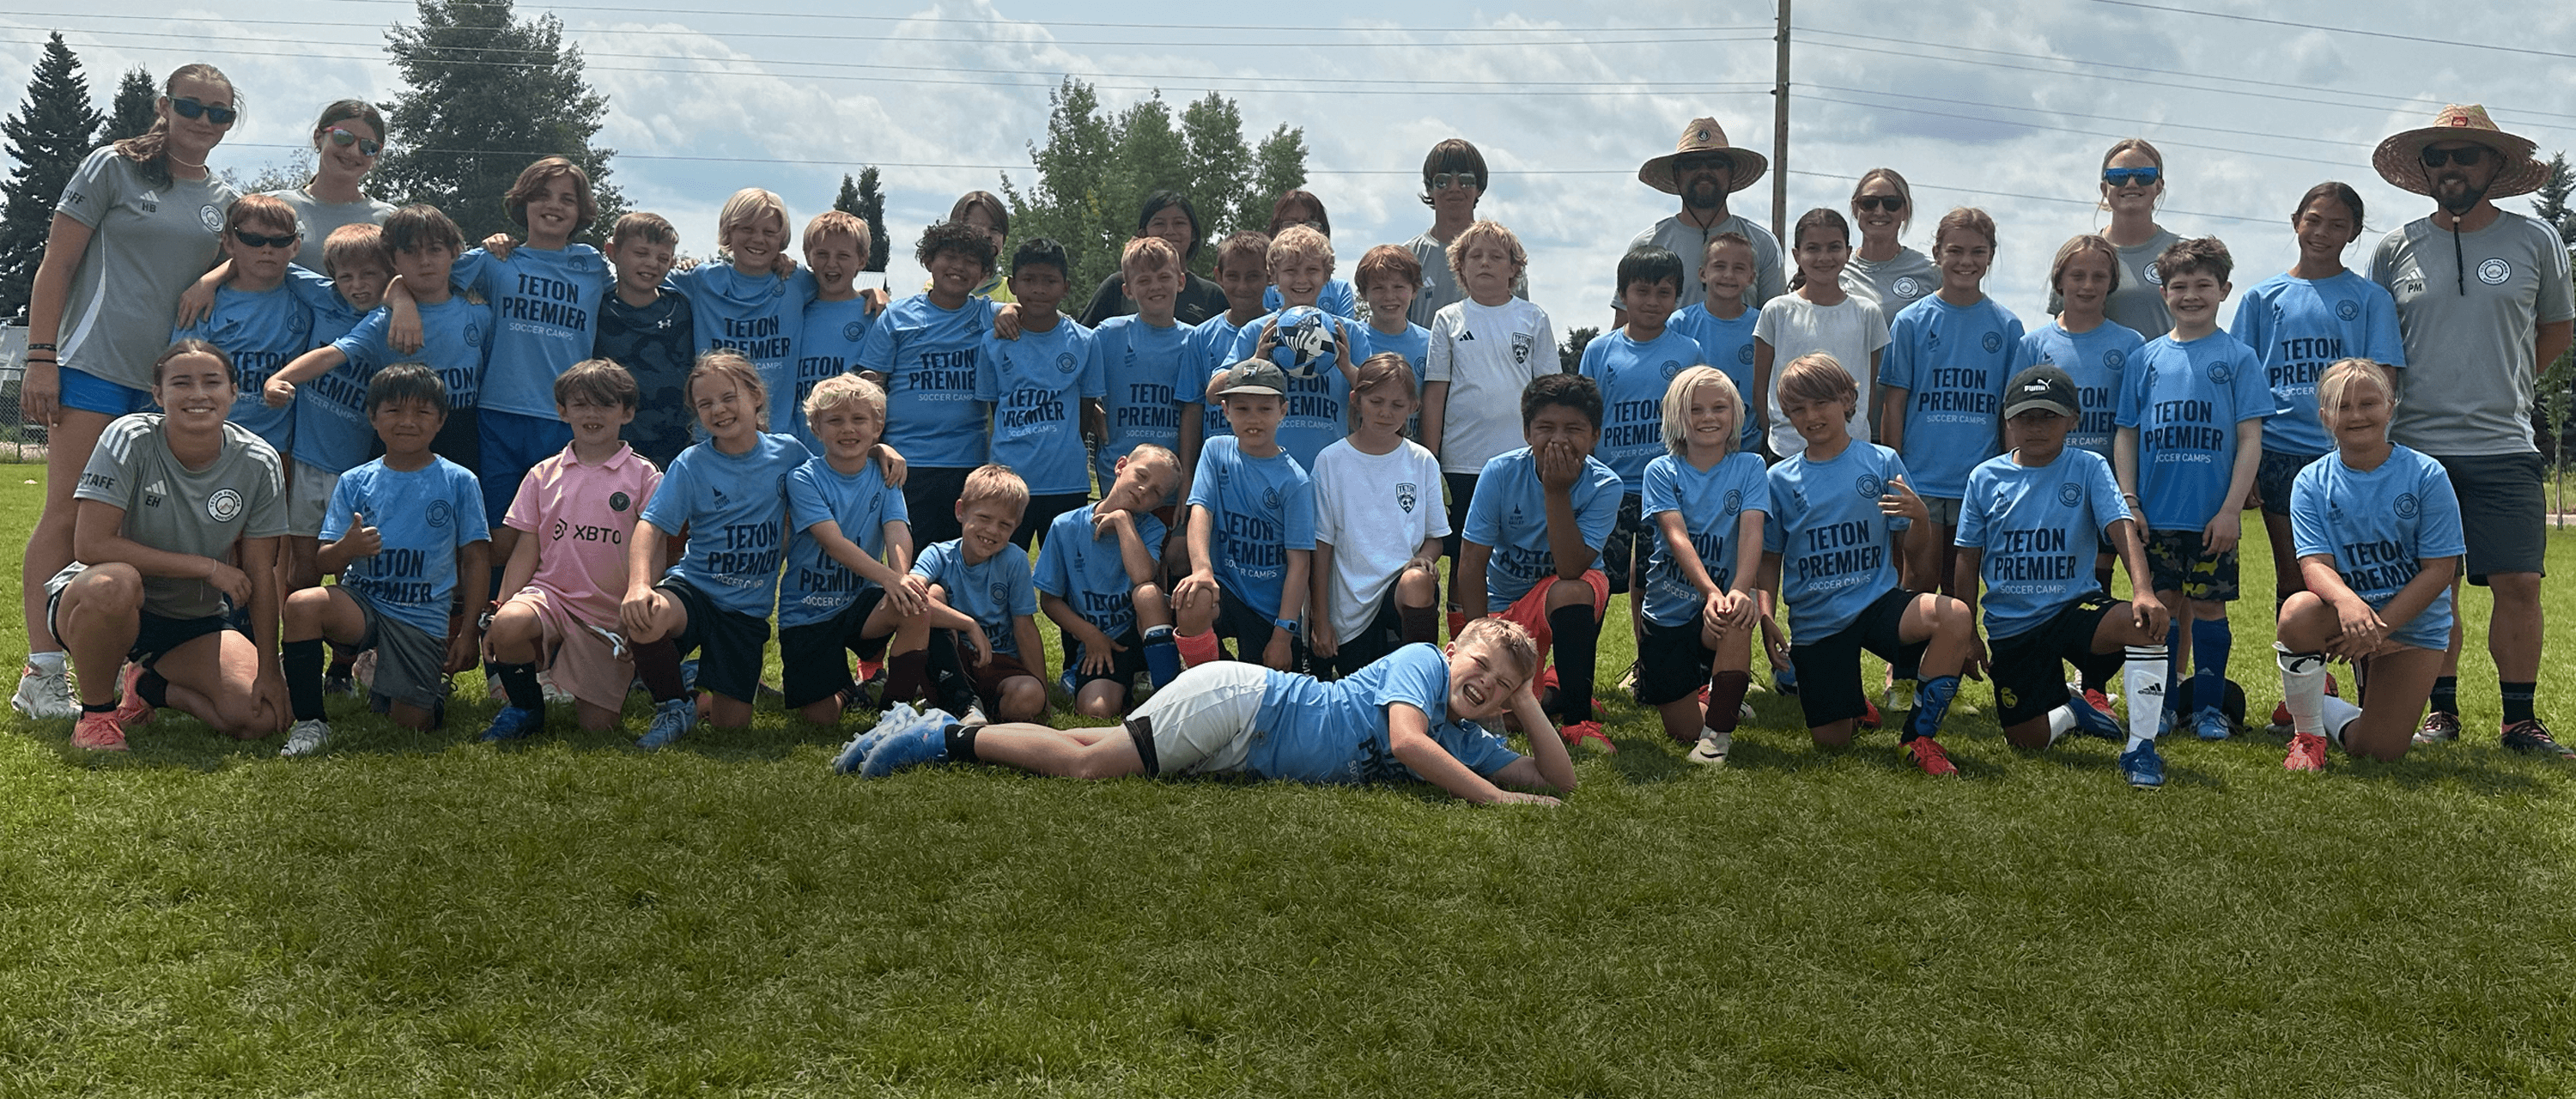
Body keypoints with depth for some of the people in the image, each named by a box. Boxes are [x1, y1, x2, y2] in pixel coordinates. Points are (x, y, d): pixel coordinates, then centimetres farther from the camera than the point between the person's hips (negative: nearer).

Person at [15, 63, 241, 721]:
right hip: (96, 366, -5)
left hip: (174, 382, 5)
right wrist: (40, 359, -8)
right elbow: (56, 265, -1)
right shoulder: (114, 168, 2)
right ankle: (41, 676, -4)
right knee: (68, 516, -6)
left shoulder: (225, 200, 14)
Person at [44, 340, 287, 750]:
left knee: (261, 719, -18)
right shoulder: (129, 439, -19)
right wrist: (206, 567, -24)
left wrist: (268, 669, -7)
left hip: (197, 621, 3)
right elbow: (90, 545, -25)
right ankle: (97, 711, -12)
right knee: (114, 582, -40)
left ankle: (149, 687, 14)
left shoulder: (258, 464, -10)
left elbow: (260, 576, -4)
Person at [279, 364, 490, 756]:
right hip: (361, 602, 1)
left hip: (423, 619, -1)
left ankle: (433, 687, 30)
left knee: (412, 722, -9)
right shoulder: (354, 483, 4)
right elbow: (325, 562, 2)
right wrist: (347, 548, -23)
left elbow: (476, 560, 1)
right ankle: (310, 723, -17)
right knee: (302, 604, -31)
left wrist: (468, 632, -4)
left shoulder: (459, 482, 0)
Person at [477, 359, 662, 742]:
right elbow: (526, 552, 8)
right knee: (508, 626, -34)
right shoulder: (543, 475, 9)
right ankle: (523, 706, -4)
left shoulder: (644, 476, 1)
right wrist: (500, 612, -5)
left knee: (597, 724, -8)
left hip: (611, 614, -2)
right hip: (550, 593, 2)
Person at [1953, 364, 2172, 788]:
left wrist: (2144, 591, -31)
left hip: (2075, 607, -1)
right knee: (2025, 737, -4)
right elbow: (1969, 562, 8)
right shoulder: (1985, 477, 3)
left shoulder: (2088, 468, 0)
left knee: (2146, 622, -34)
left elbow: (2123, 529, -13)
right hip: (2010, 625, 2)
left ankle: (2141, 745, -21)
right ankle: (2070, 712, 34)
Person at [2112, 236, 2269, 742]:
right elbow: (2126, 435, 9)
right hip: (2155, 514, 2)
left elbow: (2250, 440, -2)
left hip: (2213, 516, -2)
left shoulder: (2238, 357, 1)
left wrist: (2231, 508, -9)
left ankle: (2209, 707, 15)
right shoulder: (2146, 358, 7)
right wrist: (2128, 502, 0)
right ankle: (2164, 704, 18)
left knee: (2208, 606, 4)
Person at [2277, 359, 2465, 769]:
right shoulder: (2311, 483, -4)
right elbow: (2315, 563, -14)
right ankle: (2307, 732, -9)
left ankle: (2328, 710, 28)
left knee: (2381, 750, -12)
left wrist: (2379, 626, -21)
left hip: (2412, 624, 0)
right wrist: (2347, 601, -38)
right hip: (2342, 614, 1)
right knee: (2298, 614, -37)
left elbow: (2440, 569, -10)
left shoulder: (2426, 475, -8)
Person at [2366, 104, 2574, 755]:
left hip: (2504, 446, 0)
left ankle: (2521, 720, 6)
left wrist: (2503, 387, 10)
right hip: (2416, 446, 0)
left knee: (2519, 583, -4)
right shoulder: (2397, 248, 5)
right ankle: (2441, 712, 14)